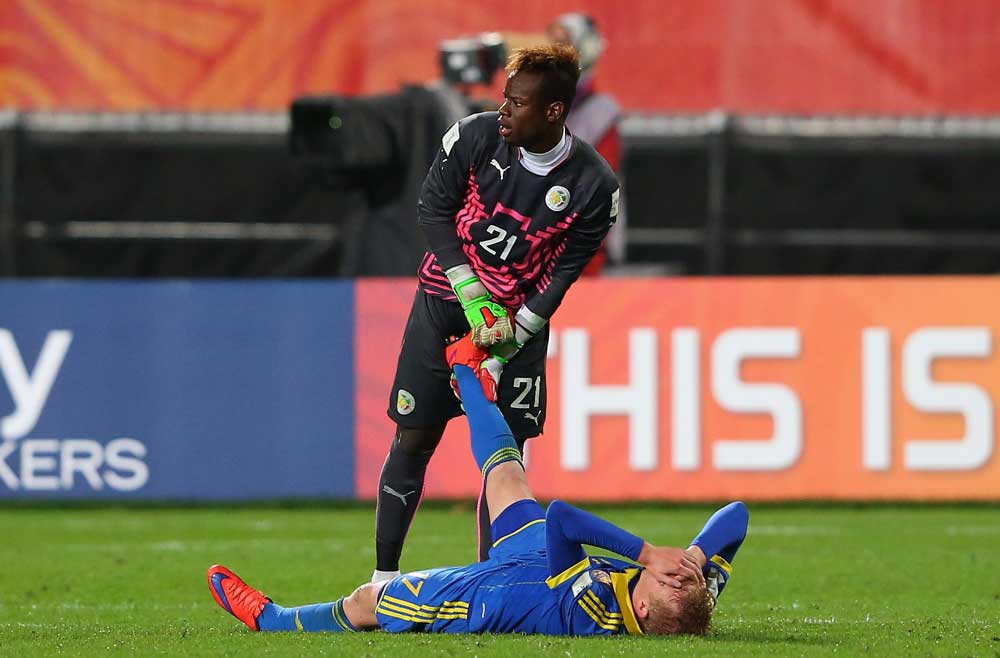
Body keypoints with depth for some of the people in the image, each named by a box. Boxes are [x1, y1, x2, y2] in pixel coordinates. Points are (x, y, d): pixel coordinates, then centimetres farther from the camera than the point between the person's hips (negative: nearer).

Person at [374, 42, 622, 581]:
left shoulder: (594, 186, -15)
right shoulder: (475, 136, -13)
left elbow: (562, 275, -10)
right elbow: (432, 209, -4)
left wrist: (505, 345, -16)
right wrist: (473, 296, -12)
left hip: (520, 320, 0)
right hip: (445, 301, 0)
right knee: (413, 440, -1)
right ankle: (383, 576, 6)